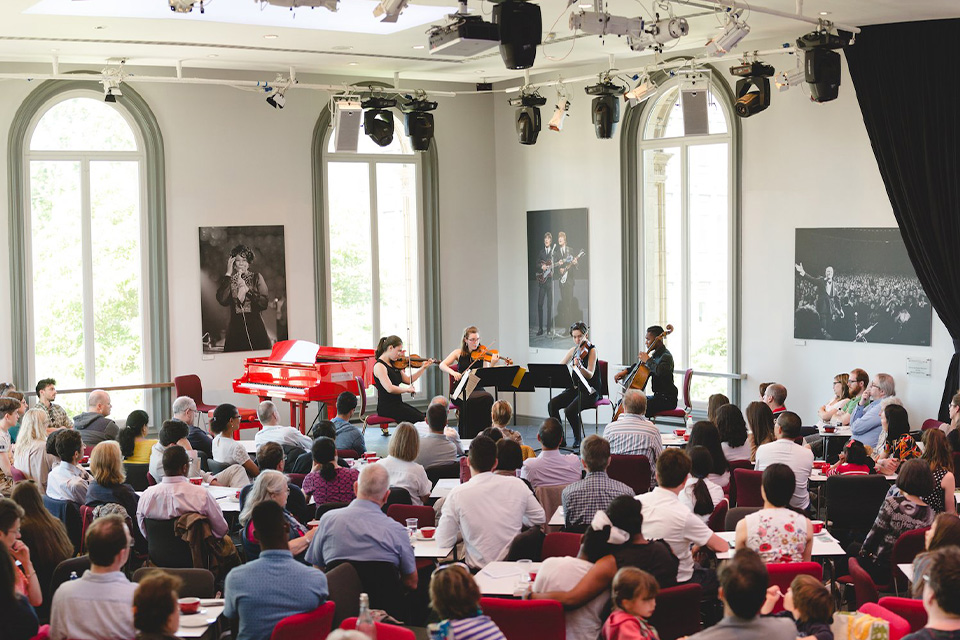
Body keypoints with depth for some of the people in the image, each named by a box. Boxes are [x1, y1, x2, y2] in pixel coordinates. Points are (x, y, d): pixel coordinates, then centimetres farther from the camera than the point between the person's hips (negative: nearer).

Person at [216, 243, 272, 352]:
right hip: (235, 328, 0)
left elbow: (265, 303, 0)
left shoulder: (256, 277, 8)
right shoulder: (227, 279, 8)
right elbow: (222, 301, -10)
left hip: (256, 327, 0)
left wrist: (247, 290, -11)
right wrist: (228, 274, -7)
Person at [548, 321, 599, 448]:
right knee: (552, 405, -17)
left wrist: (579, 367, -41)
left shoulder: (591, 350, -9)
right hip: (575, 389, 6)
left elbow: (590, 375, -20)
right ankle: (560, 438, -7)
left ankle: (578, 438, -3)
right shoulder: (574, 350, 10)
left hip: (590, 391, -6)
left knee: (570, 410, -29)